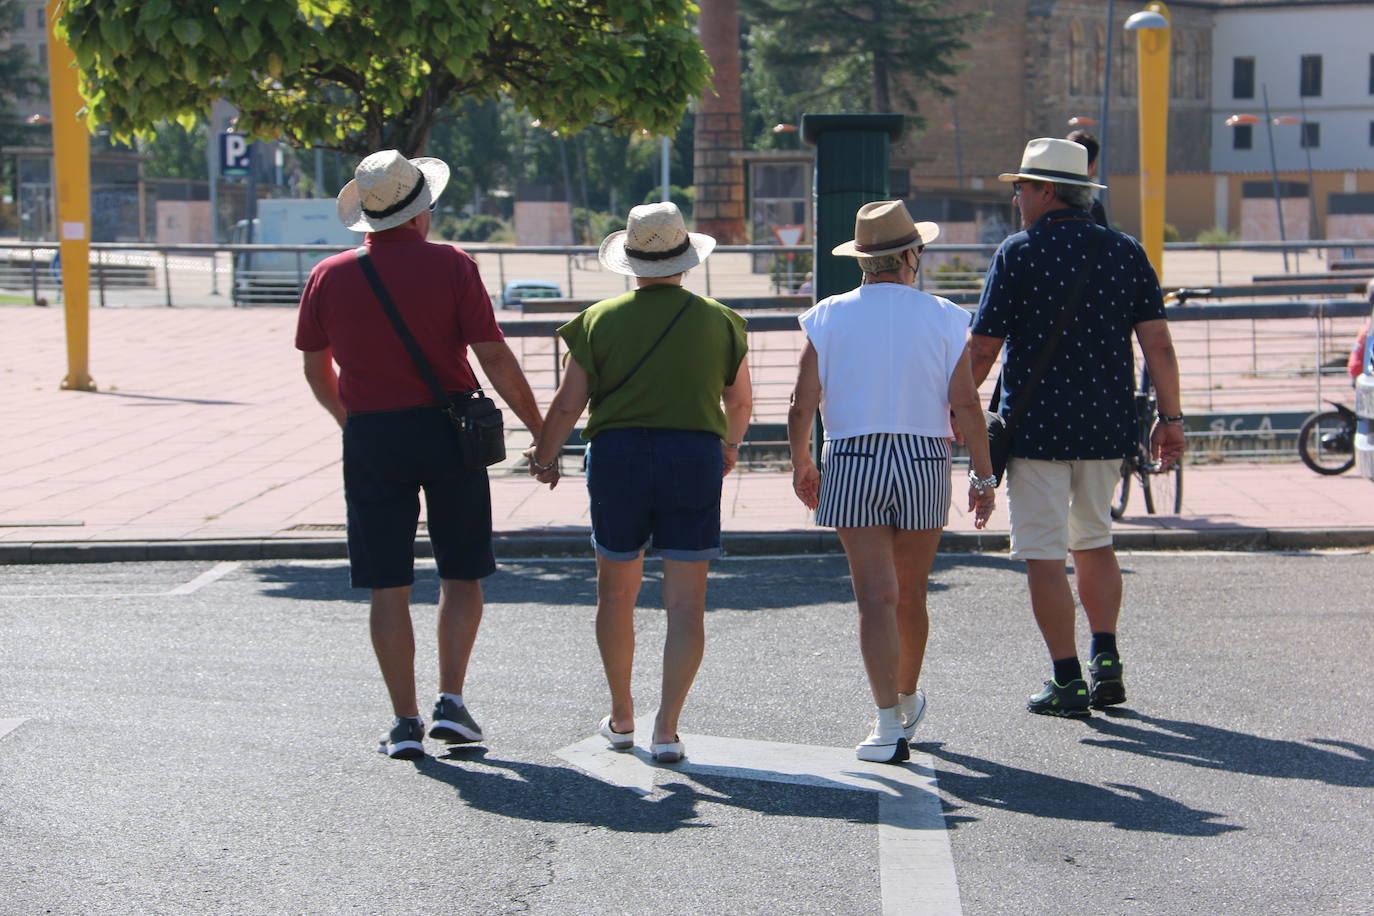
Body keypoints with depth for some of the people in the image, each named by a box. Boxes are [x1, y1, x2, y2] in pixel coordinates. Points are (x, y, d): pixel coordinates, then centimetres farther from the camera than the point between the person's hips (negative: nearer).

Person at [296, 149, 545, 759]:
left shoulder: (328, 277, 1)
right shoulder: (451, 267, -6)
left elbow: (316, 371, 11)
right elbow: (494, 358, -8)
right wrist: (539, 428, 2)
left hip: (370, 438, 1)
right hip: (448, 429, -1)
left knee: (388, 587, 5)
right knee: (461, 575, 13)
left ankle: (405, 724, 3)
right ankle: (450, 702, 3)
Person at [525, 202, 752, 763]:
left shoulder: (601, 321, -1)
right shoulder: (718, 321, 2)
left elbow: (567, 404, -3)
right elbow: (740, 401, 14)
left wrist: (544, 457, 15)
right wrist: (730, 445, 35)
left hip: (617, 455, 0)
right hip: (694, 456, 0)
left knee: (616, 592, 16)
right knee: (686, 604, 1)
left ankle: (621, 719, 27)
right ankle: (666, 729, -7)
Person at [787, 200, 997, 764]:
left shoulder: (828, 317, 0)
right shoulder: (942, 317, -1)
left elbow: (802, 406, -2)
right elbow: (965, 404, -5)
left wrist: (801, 465, 13)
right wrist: (984, 475, 1)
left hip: (851, 464, -1)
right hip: (923, 461, 1)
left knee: (876, 597, -4)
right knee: (911, 595, 16)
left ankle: (888, 722, -15)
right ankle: (907, 702, 36)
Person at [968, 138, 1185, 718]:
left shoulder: (1020, 253, -7)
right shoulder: (1126, 252, 6)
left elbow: (982, 349, -8)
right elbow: (1158, 343, 1)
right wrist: (1170, 418, 6)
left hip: (1036, 426, -5)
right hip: (1107, 429, 5)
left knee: (1044, 556, 0)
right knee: (1094, 542, 21)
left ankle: (1067, 681, -1)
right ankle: (1106, 661, 13)